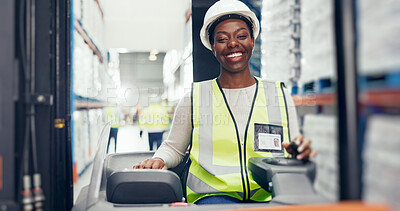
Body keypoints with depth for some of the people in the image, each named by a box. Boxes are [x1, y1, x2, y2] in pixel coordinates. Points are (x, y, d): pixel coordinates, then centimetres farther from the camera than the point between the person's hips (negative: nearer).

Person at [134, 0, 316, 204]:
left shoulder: (280, 95, 12)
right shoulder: (194, 98, 9)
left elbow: (293, 158, 15)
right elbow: (173, 148, 18)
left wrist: (301, 153, -8)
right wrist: (159, 160, -5)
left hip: (269, 198, 3)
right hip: (213, 196, -2)